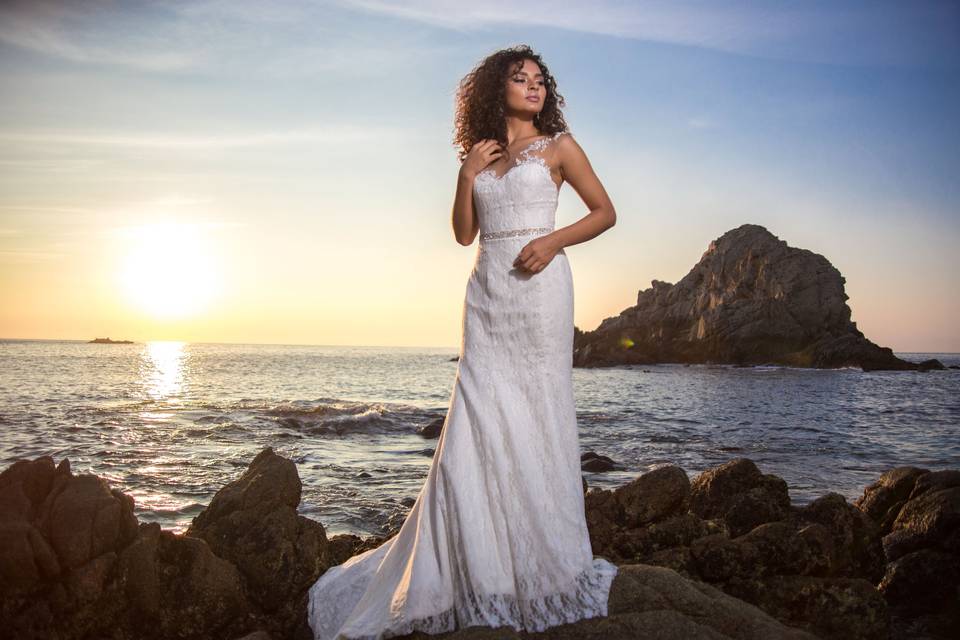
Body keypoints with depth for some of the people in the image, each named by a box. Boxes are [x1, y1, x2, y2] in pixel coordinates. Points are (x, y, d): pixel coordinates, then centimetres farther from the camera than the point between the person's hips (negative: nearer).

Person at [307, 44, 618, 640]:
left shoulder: (558, 145, 8)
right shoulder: (482, 153, 18)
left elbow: (605, 212, 6)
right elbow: (464, 233, 14)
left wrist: (553, 240, -9)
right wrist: (467, 176, 1)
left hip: (539, 287, -3)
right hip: (487, 292, 4)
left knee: (537, 418, -4)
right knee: (478, 424, -2)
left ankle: (544, 564, 7)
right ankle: (482, 564, 8)